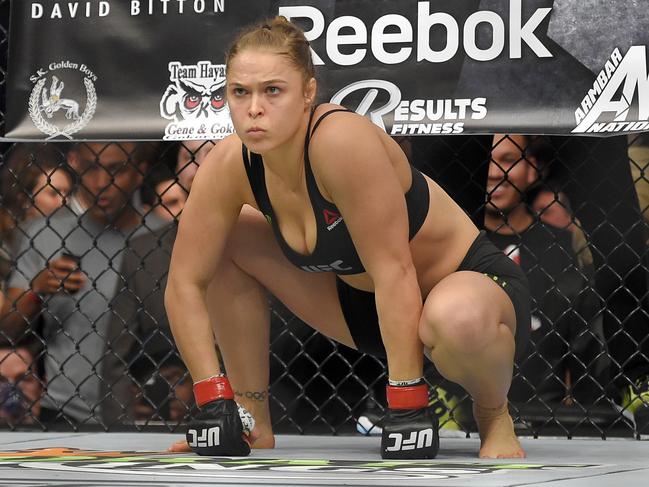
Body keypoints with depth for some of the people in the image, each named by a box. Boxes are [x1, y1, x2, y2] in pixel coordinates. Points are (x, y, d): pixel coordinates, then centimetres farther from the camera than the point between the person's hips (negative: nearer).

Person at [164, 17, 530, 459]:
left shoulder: (344, 142, -33)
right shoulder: (230, 166, -15)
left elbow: (393, 269, -31)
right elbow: (185, 282, -10)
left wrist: (406, 407, -30)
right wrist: (213, 402, -17)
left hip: (472, 281, -6)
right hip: (367, 298, 6)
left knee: (457, 318, -42)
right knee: (226, 241, -5)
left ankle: (494, 414, -6)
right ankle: (254, 423, 8)